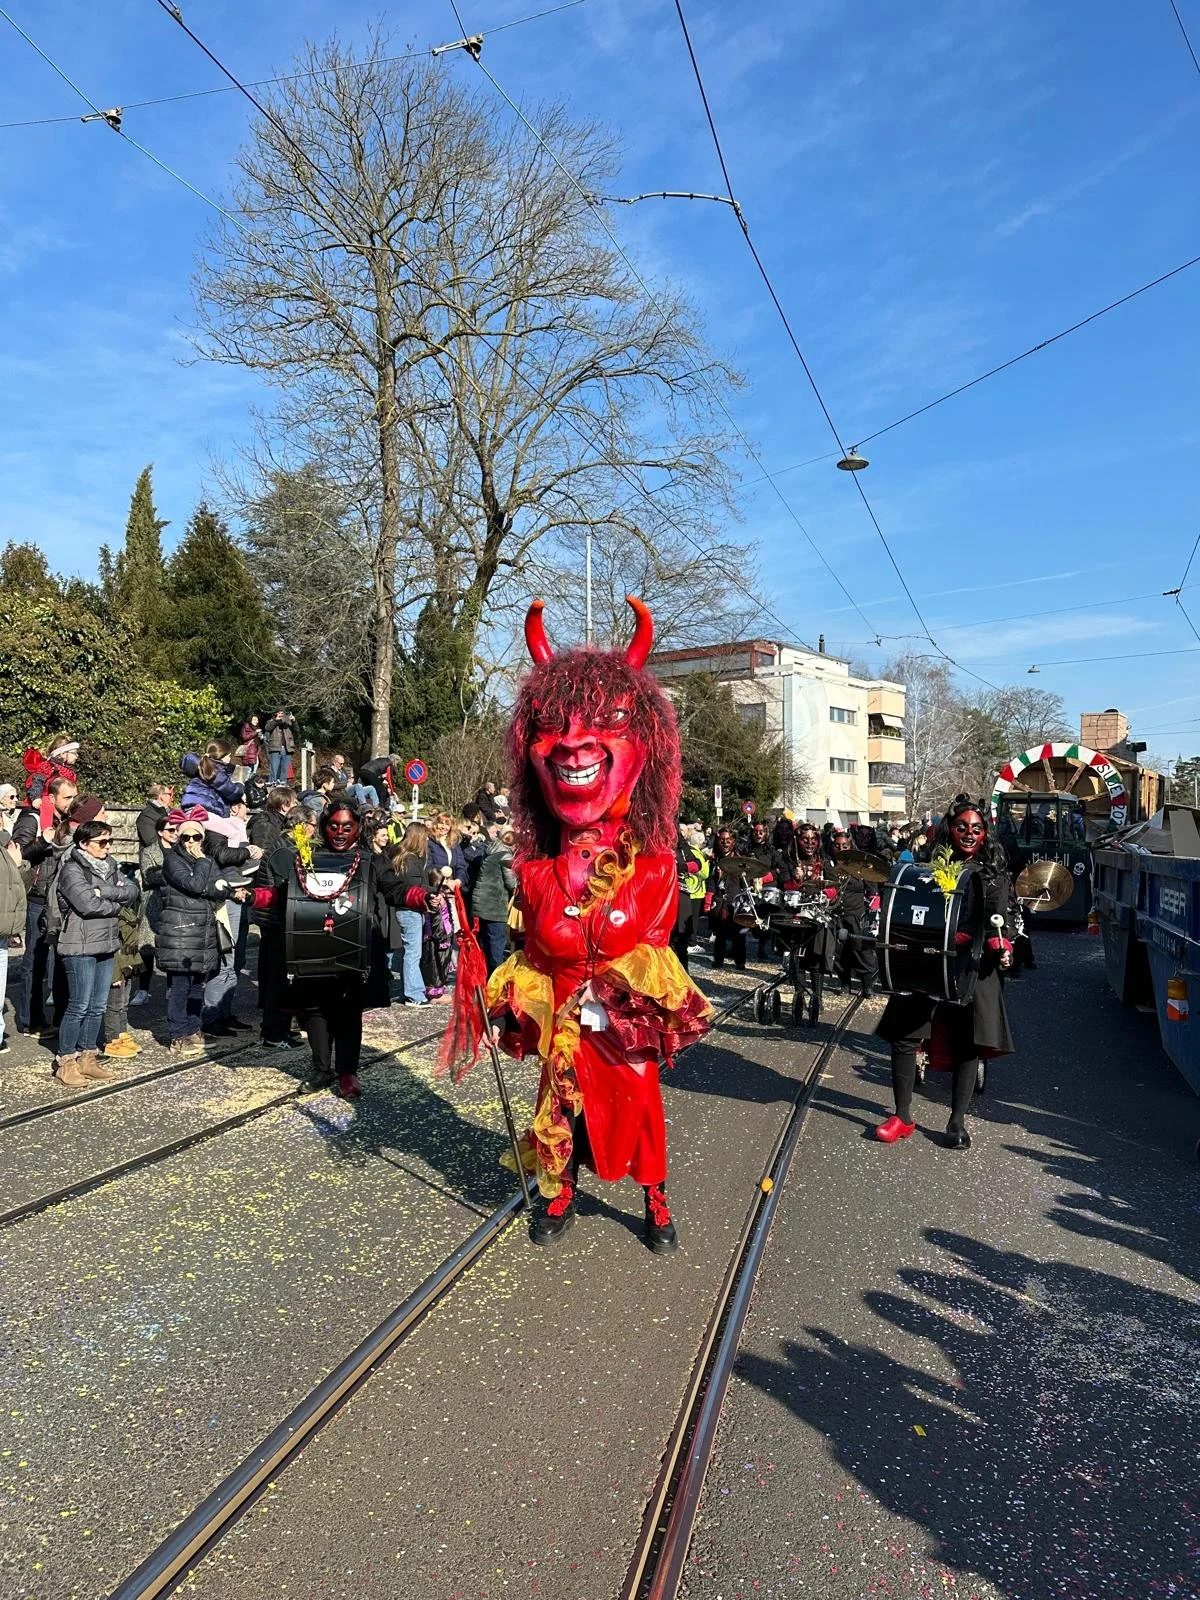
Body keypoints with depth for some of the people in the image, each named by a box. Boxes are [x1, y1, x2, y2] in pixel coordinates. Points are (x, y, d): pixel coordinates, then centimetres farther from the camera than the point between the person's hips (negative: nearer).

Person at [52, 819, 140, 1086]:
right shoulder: (72, 870, -9)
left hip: (106, 946, 7)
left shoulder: (110, 867, 12)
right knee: (79, 1007, -2)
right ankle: (65, 1061, 10)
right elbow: (87, 904, -21)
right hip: (80, 947, -7)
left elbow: (134, 891, 0)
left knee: (98, 1007, 11)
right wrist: (117, 903, -6)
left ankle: (87, 1057, 22)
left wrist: (105, 891, -15)